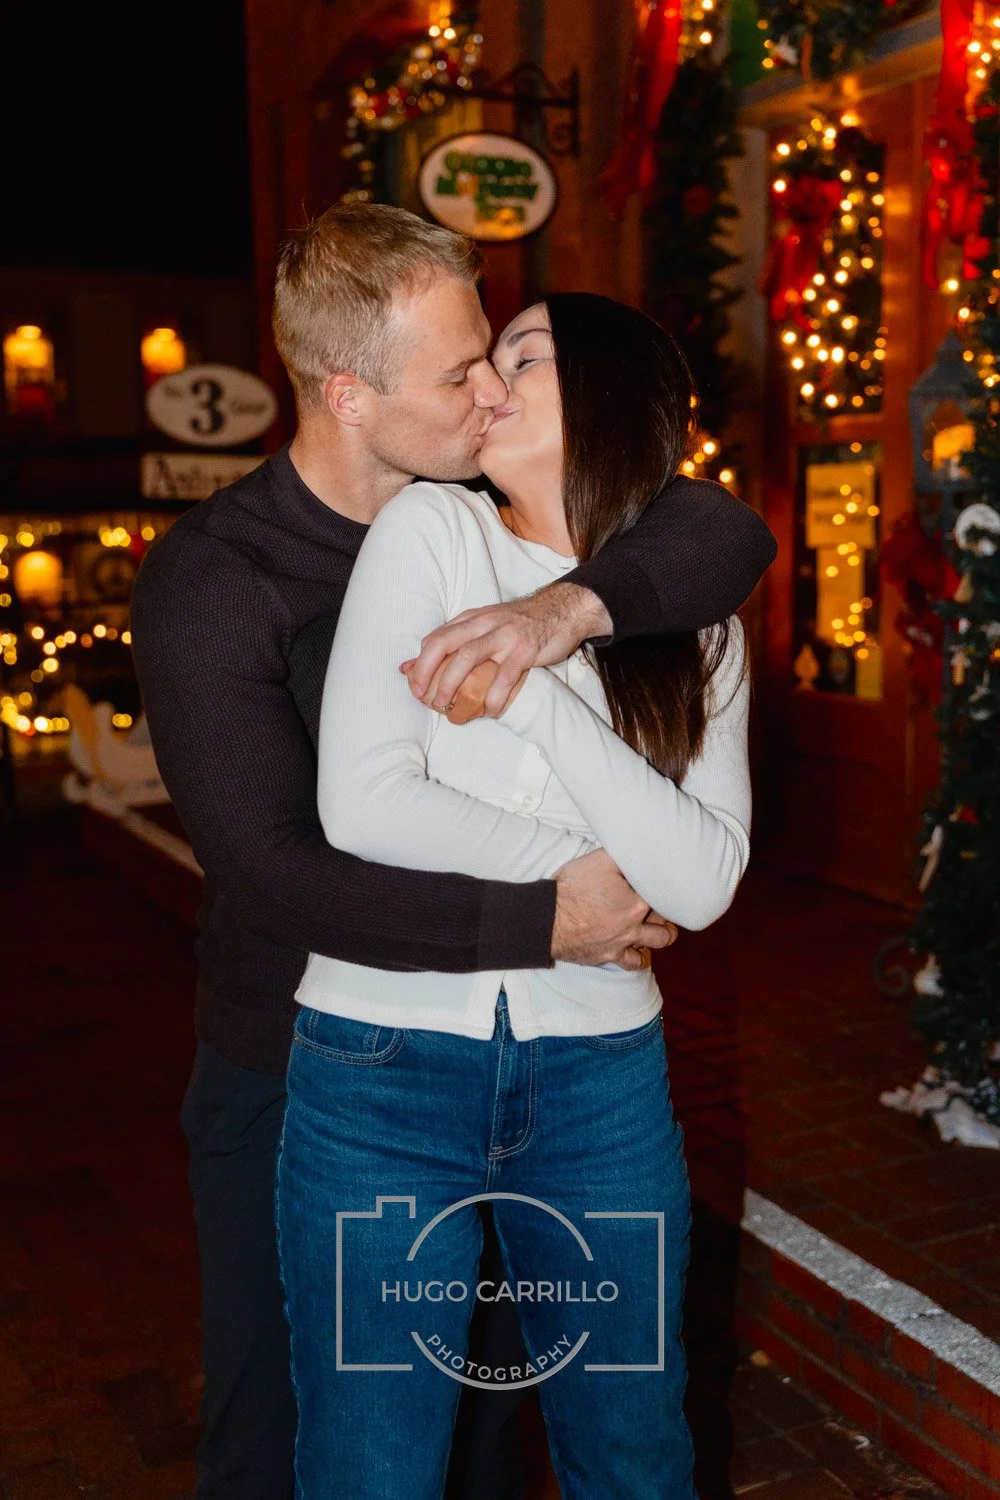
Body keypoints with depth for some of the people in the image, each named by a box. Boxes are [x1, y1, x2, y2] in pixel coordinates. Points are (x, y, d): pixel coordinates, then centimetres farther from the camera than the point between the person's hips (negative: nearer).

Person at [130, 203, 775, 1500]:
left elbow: (730, 530, -11)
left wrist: (581, 601, -31)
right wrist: (540, 918, -30)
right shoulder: (208, 583, -20)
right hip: (297, 1078, -4)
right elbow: (276, 873, -28)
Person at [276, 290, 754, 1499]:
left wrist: (533, 691, -18)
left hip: (602, 1077, 3)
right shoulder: (431, 530, -4)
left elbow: (702, 882, -12)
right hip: (384, 1069, -2)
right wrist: (581, 867, -8)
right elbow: (361, 806, -16)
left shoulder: (698, 628, 4)